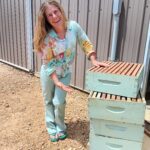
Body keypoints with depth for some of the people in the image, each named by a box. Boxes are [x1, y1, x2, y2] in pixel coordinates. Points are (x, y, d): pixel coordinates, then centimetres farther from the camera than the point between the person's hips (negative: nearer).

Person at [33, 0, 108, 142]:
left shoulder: (73, 26, -18)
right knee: (48, 101, 14)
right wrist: (57, 82, -28)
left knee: (59, 102, 1)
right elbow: (48, 62, -21)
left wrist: (94, 60, -20)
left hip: (65, 73, 1)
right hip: (48, 73, 0)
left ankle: (60, 128, 29)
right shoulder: (47, 37, -25)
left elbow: (86, 44, -8)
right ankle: (52, 129, 37)